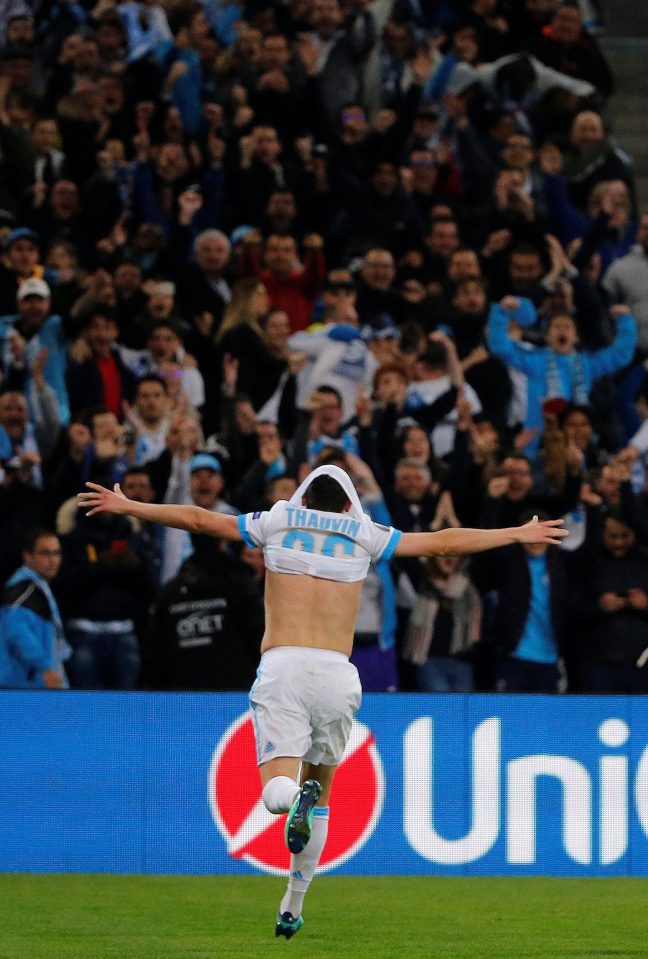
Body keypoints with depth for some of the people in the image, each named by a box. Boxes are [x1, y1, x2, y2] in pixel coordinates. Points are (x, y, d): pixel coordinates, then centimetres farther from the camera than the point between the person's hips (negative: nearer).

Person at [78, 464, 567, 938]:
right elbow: (443, 542, 17)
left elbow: (197, 518, 17)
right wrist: (518, 535, 28)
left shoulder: (278, 522, 13)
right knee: (321, 796, 16)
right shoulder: (366, 535, 12)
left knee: (277, 791, -7)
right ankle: (293, 907, 12)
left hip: (280, 667, -1)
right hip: (335, 672, 1)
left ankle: (296, 798, -43)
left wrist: (125, 506, 28)